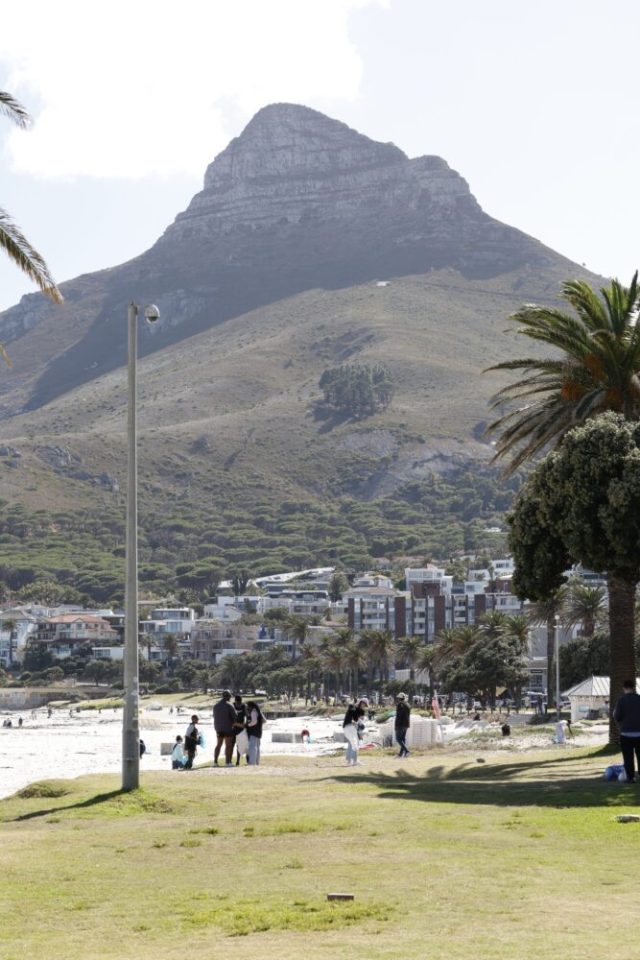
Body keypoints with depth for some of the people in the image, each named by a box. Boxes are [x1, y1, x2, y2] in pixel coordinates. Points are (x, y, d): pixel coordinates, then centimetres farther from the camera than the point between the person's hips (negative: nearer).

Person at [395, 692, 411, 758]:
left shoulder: (399, 705, -13)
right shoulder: (408, 705, 12)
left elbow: (398, 715, -18)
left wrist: (395, 725, -16)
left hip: (400, 724, -8)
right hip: (406, 724, 8)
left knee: (398, 738, -5)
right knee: (403, 738, 12)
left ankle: (406, 750, -19)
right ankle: (401, 753, 11)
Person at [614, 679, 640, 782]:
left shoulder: (621, 700, -9)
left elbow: (617, 717, -9)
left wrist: (614, 713, 12)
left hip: (626, 733, -2)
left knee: (628, 757, 3)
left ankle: (630, 777, 1)